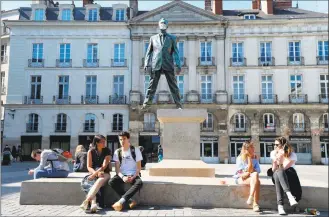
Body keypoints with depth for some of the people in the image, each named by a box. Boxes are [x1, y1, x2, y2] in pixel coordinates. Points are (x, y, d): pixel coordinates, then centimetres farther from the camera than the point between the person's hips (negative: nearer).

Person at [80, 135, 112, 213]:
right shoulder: (91, 151, 4)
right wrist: (96, 173, -20)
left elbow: (104, 166, -10)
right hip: (93, 173, 2)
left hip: (104, 173, -2)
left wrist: (94, 174, -22)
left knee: (100, 181, -37)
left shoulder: (107, 151, 0)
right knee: (90, 183, -33)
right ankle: (93, 203, -55)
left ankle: (86, 201, -53)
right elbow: (89, 167, -2)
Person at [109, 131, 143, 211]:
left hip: (133, 175, -2)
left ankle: (121, 201, -39)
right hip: (122, 175, 2)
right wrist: (122, 177, -18)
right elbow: (117, 168, 1)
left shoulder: (136, 150, -1)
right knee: (111, 182, -30)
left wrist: (133, 177, -18)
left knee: (139, 182, -36)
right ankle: (130, 201, -29)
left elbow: (139, 167, -1)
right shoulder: (117, 152, 5)